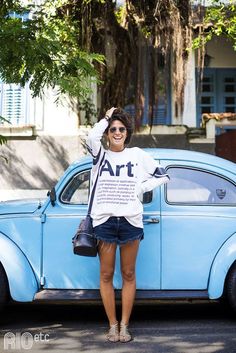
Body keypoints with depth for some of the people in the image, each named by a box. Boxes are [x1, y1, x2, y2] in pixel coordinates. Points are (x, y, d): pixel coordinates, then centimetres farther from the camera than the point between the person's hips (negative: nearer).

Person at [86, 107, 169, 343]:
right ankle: (112, 325, 15)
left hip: (130, 221, 0)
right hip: (104, 221, 0)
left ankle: (124, 325, 14)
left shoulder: (137, 155, 9)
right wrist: (106, 118, -1)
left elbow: (162, 175, 13)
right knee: (106, 275, 4)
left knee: (128, 275, 5)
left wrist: (140, 188, 2)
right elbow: (91, 137, -14)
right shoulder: (100, 155, 7)